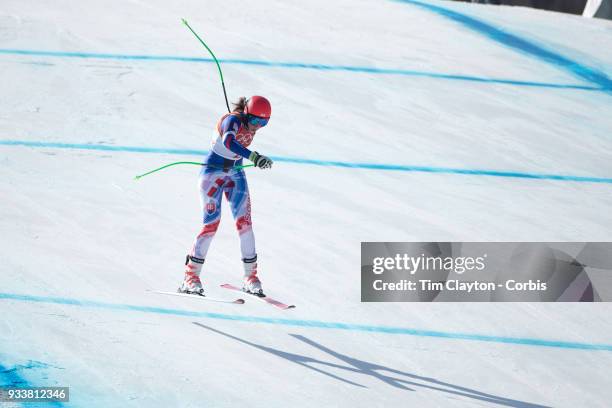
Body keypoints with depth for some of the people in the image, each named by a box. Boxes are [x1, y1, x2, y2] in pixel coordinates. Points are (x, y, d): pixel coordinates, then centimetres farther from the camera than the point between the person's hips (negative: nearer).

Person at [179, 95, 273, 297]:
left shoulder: (252, 123, -3)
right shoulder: (233, 120, -26)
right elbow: (229, 141, -47)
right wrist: (254, 157, -58)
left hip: (235, 173, 6)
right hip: (212, 172, -6)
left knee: (244, 222, -6)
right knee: (212, 223, -12)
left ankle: (250, 277, -1)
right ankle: (190, 278, -4)